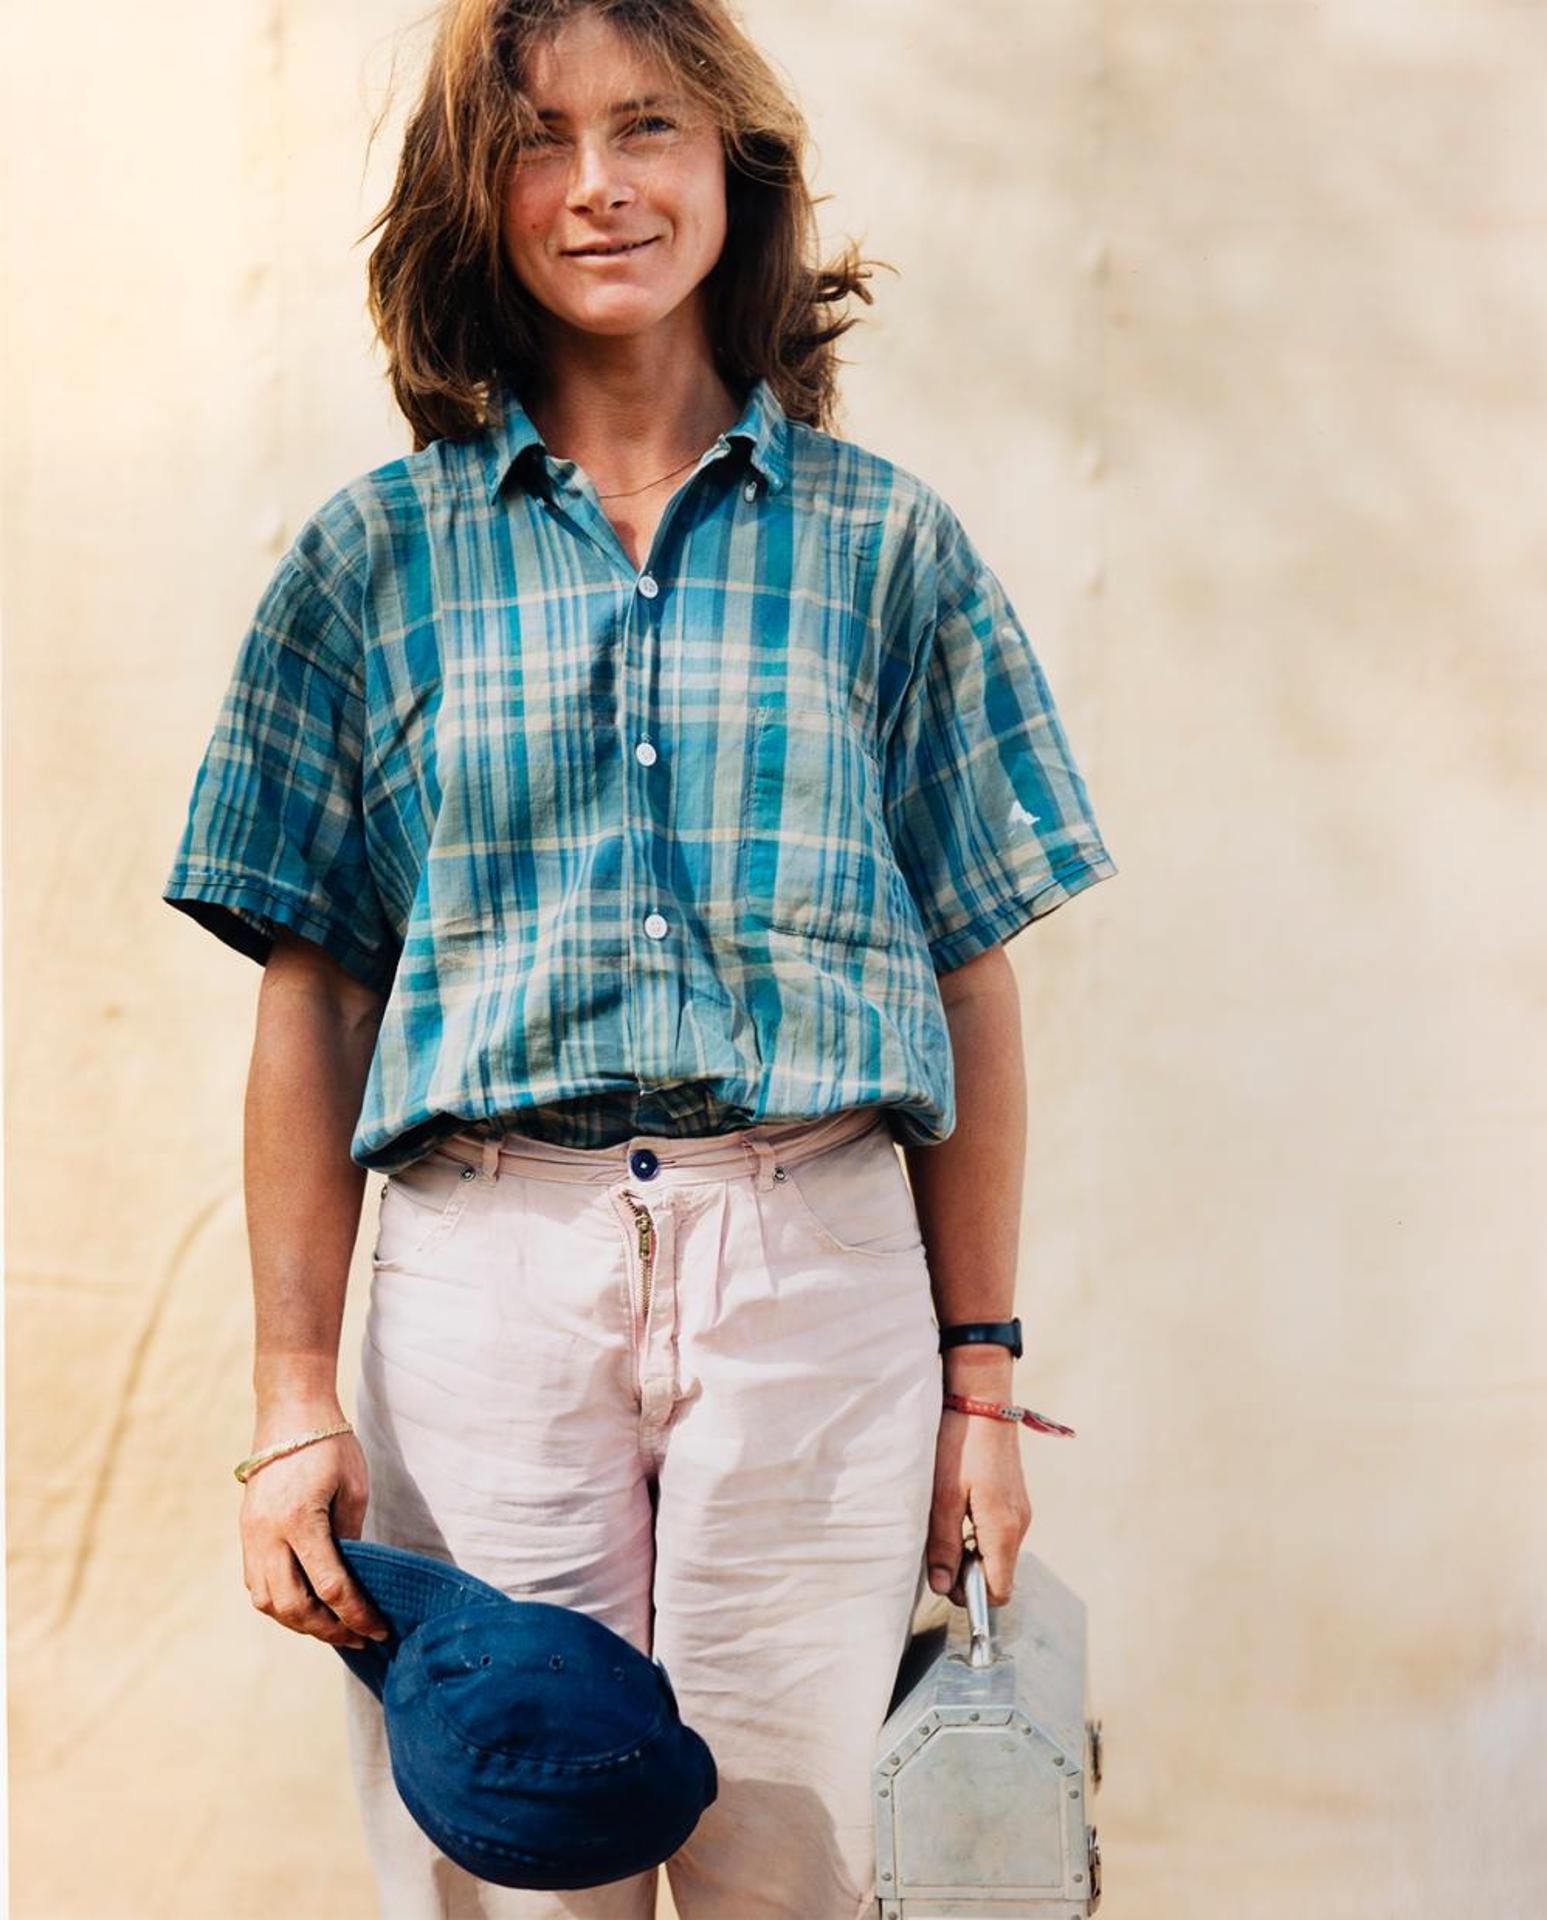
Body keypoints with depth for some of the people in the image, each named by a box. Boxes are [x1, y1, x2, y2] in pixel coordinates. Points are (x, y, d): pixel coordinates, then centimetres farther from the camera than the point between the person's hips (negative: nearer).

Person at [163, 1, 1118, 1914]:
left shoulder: (882, 543, 9)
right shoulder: (379, 556, 8)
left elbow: (972, 978, 8)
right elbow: (313, 1001, 6)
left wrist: (982, 1375, 3)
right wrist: (294, 1401, -1)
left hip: (818, 1269, 0)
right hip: (483, 1269, 0)